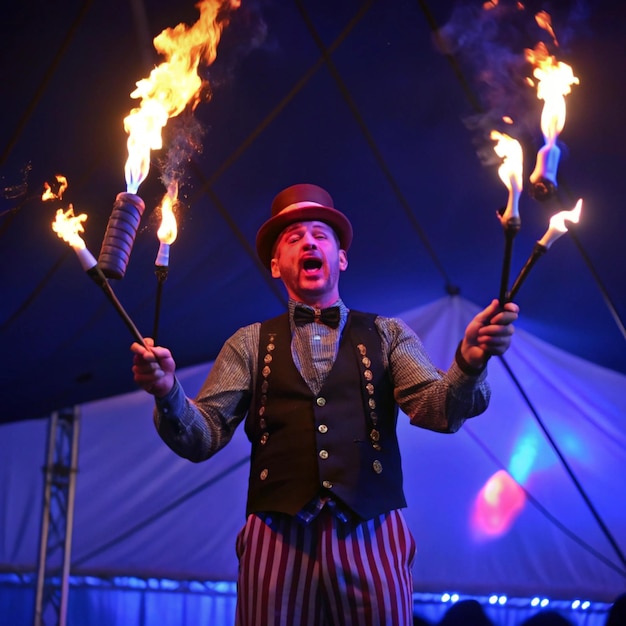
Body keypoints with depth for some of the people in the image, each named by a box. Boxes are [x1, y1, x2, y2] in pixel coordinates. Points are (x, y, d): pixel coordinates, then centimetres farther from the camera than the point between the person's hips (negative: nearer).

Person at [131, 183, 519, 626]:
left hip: (372, 535, 0)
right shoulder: (250, 343, 13)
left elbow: (439, 410, -2)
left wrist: (470, 361, -23)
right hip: (276, 537, 0)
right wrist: (168, 392, -17)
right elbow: (202, 437, 5)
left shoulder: (387, 335, 12)